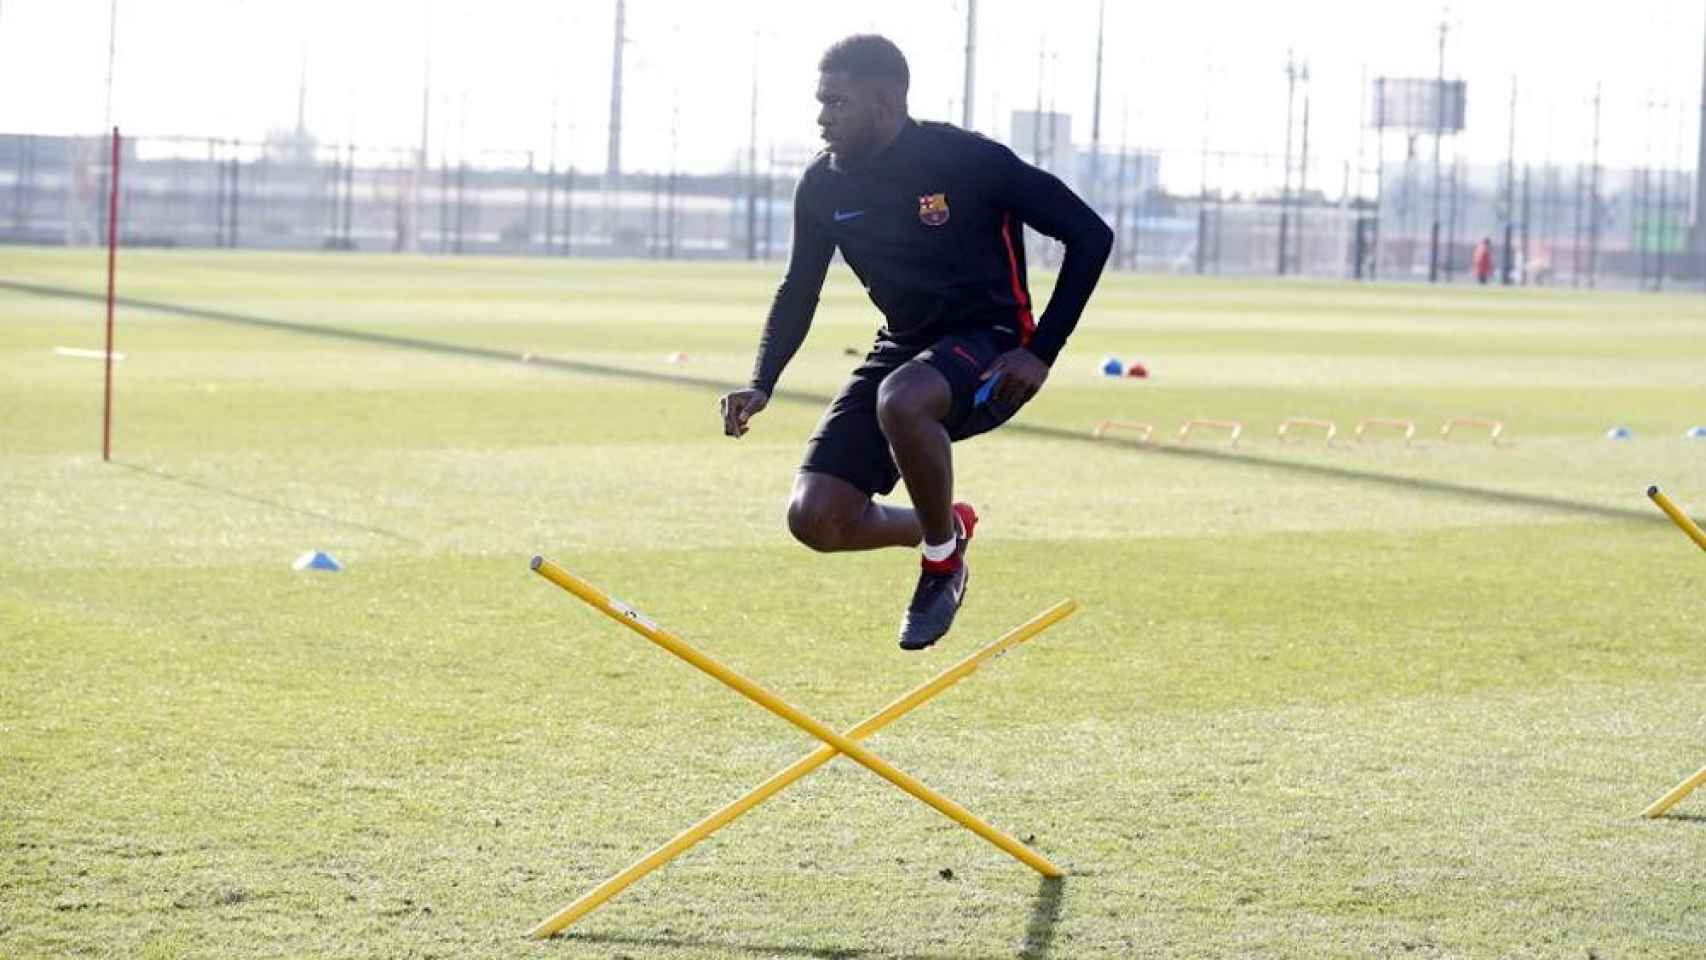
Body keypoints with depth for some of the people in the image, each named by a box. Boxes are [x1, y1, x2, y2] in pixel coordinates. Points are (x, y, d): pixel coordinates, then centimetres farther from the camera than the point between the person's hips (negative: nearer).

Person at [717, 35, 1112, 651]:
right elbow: (798, 292, 13)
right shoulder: (823, 186, -2)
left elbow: (1090, 234, -12)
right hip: (902, 346, 6)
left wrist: (1042, 351, -18)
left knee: (900, 399, -41)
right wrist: (760, 385, -4)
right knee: (815, 520, -11)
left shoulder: (969, 161, -18)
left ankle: (943, 557, -13)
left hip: (988, 342, -6)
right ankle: (945, 526, 21)